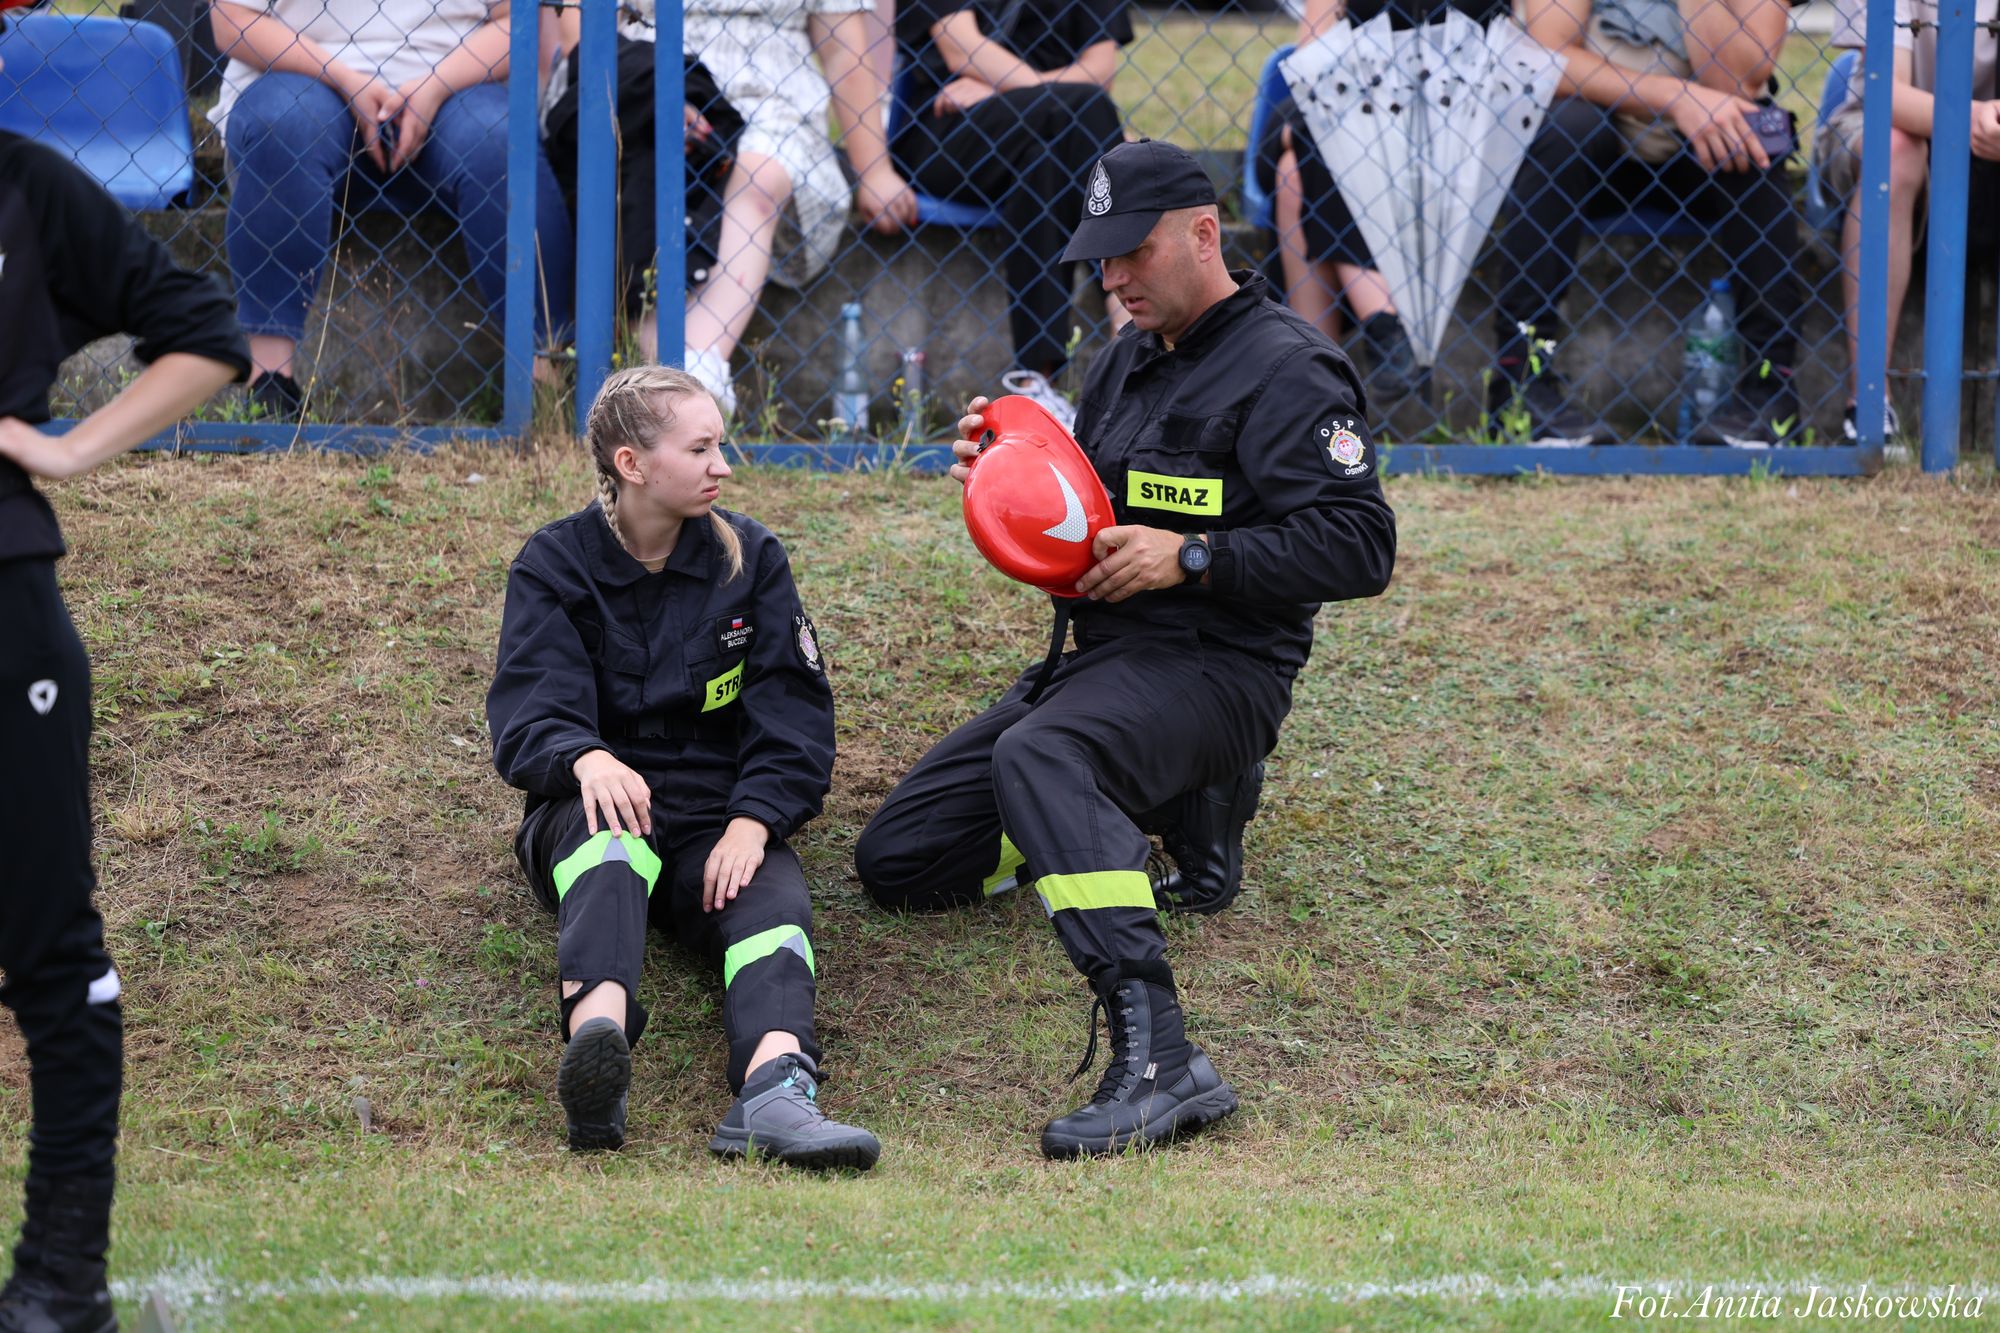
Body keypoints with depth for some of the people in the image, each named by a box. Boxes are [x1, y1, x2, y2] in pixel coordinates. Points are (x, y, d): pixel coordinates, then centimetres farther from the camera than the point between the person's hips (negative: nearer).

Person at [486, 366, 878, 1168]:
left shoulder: (751, 557, 10)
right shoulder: (555, 565, 4)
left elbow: (793, 712, 3)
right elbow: (528, 717, -9)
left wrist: (753, 820, -16)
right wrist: (588, 760, -34)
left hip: (716, 823, 2)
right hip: (588, 822, -2)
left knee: (772, 896, -32)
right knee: (608, 827, -38)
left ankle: (776, 1086, -64)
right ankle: (596, 1034, -68)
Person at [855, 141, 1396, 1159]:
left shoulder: (1285, 370, -7)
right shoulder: (1125, 361, 20)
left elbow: (1360, 547, -15)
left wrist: (1191, 558, -21)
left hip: (1219, 669, -9)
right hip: (1100, 658, 9)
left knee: (1041, 755, -41)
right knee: (897, 860, 5)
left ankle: (1159, 1061, -52)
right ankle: (1172, 821, 14)